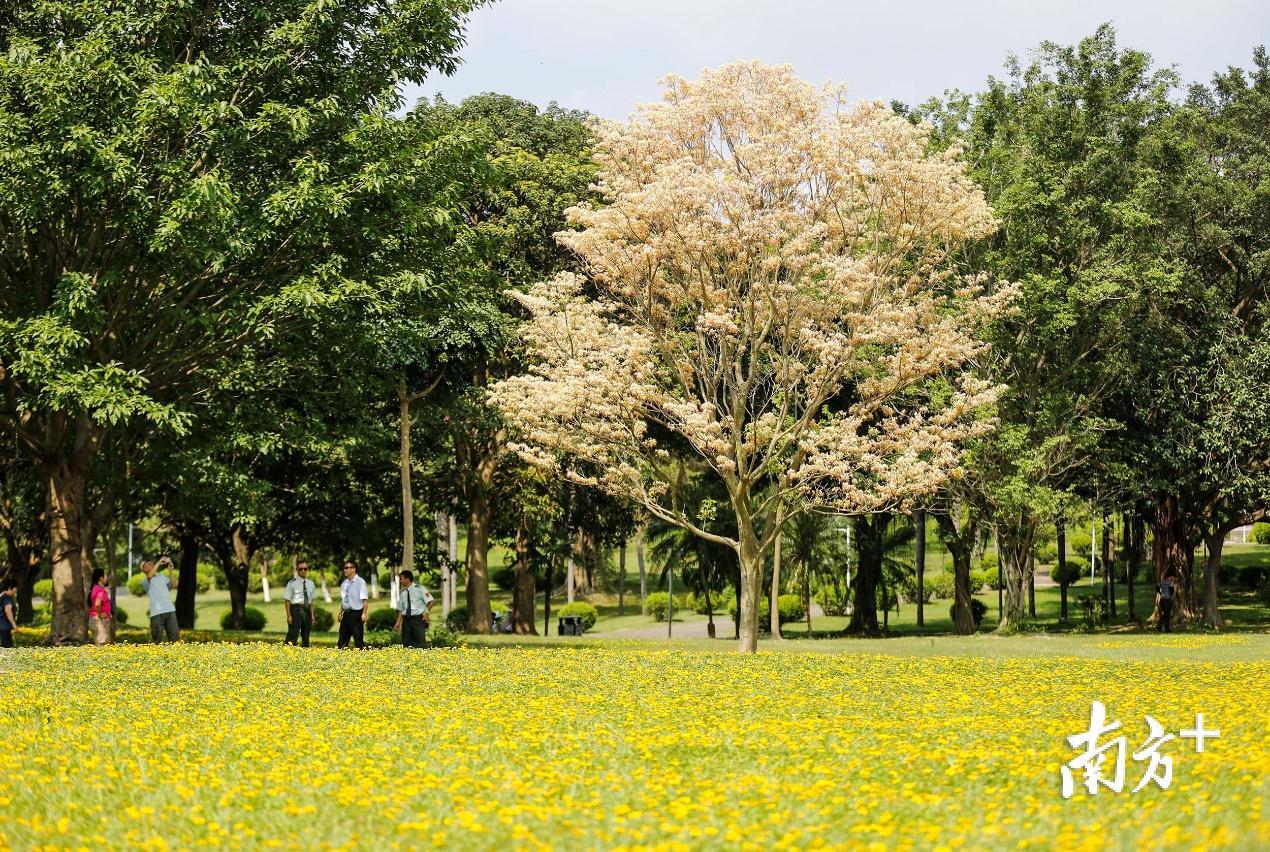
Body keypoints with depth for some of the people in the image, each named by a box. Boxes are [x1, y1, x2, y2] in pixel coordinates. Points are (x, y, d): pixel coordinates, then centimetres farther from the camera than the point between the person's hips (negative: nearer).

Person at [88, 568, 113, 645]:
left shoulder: (95, 589, 12)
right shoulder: (100, 590, -17)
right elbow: (97, 604, -33)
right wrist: (100, 615, -20)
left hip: (93, 619, 10)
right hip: (100, 621, -10)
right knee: (102, 644, -8)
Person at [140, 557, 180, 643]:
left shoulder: (162, 576, 20)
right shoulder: (145, 581, 4)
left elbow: (173, 585, 9)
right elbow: (149, 576, -19)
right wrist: (159, 562, -13)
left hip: (170, 610, 4)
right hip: (157, 613, -4)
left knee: (174, 636, 0)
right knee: (157, 638, -2)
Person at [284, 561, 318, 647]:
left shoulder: (310, 584, 11)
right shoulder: (292, 583, -4)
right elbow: (287, 600, -6)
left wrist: (312, 615, 11)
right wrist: (289, 616, -12)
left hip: (307, 611, 5)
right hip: (296, 610, -5)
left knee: (306, 637, 10)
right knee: (293, 635, -13)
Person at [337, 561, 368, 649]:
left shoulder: (360, 582, -7)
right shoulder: (344, 584, 12)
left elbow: (365, 599, -11)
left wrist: (364, 613, -17)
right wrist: (340, 613, 14)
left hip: (356, 613, -7)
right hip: (346, 613, 7)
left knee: (358, 639, -5)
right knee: (342, 639, 7)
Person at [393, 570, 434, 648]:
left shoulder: (419, 589, -3)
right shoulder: (402, 592, 11)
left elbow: (430, 602, -3)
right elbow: (400, 609, 13)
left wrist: (427, 612, -13)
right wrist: (398, 623, 6)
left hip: (418, 619, -5)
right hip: (406, 620, 5)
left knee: (420, 643, -9)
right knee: (406, 643, 3)